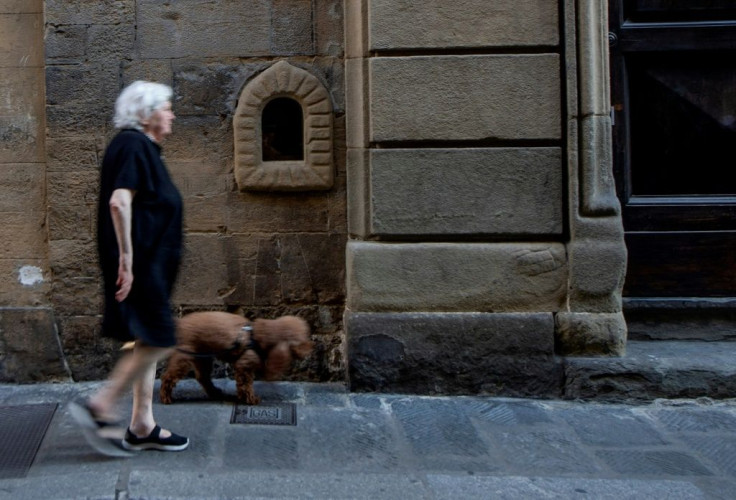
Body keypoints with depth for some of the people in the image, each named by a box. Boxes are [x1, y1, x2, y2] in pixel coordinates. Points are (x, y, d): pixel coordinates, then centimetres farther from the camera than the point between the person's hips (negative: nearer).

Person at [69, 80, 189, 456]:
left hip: (150, 264, 10)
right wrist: (127, 258, -25)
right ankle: (100, 408, 0)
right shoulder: (133, 146, -14)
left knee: (149, 343, 12)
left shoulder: (142, 148, 17)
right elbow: (119, 201, -25)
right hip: (141, 264, -10)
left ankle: (142, 426, 18)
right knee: (157, 342, -8)